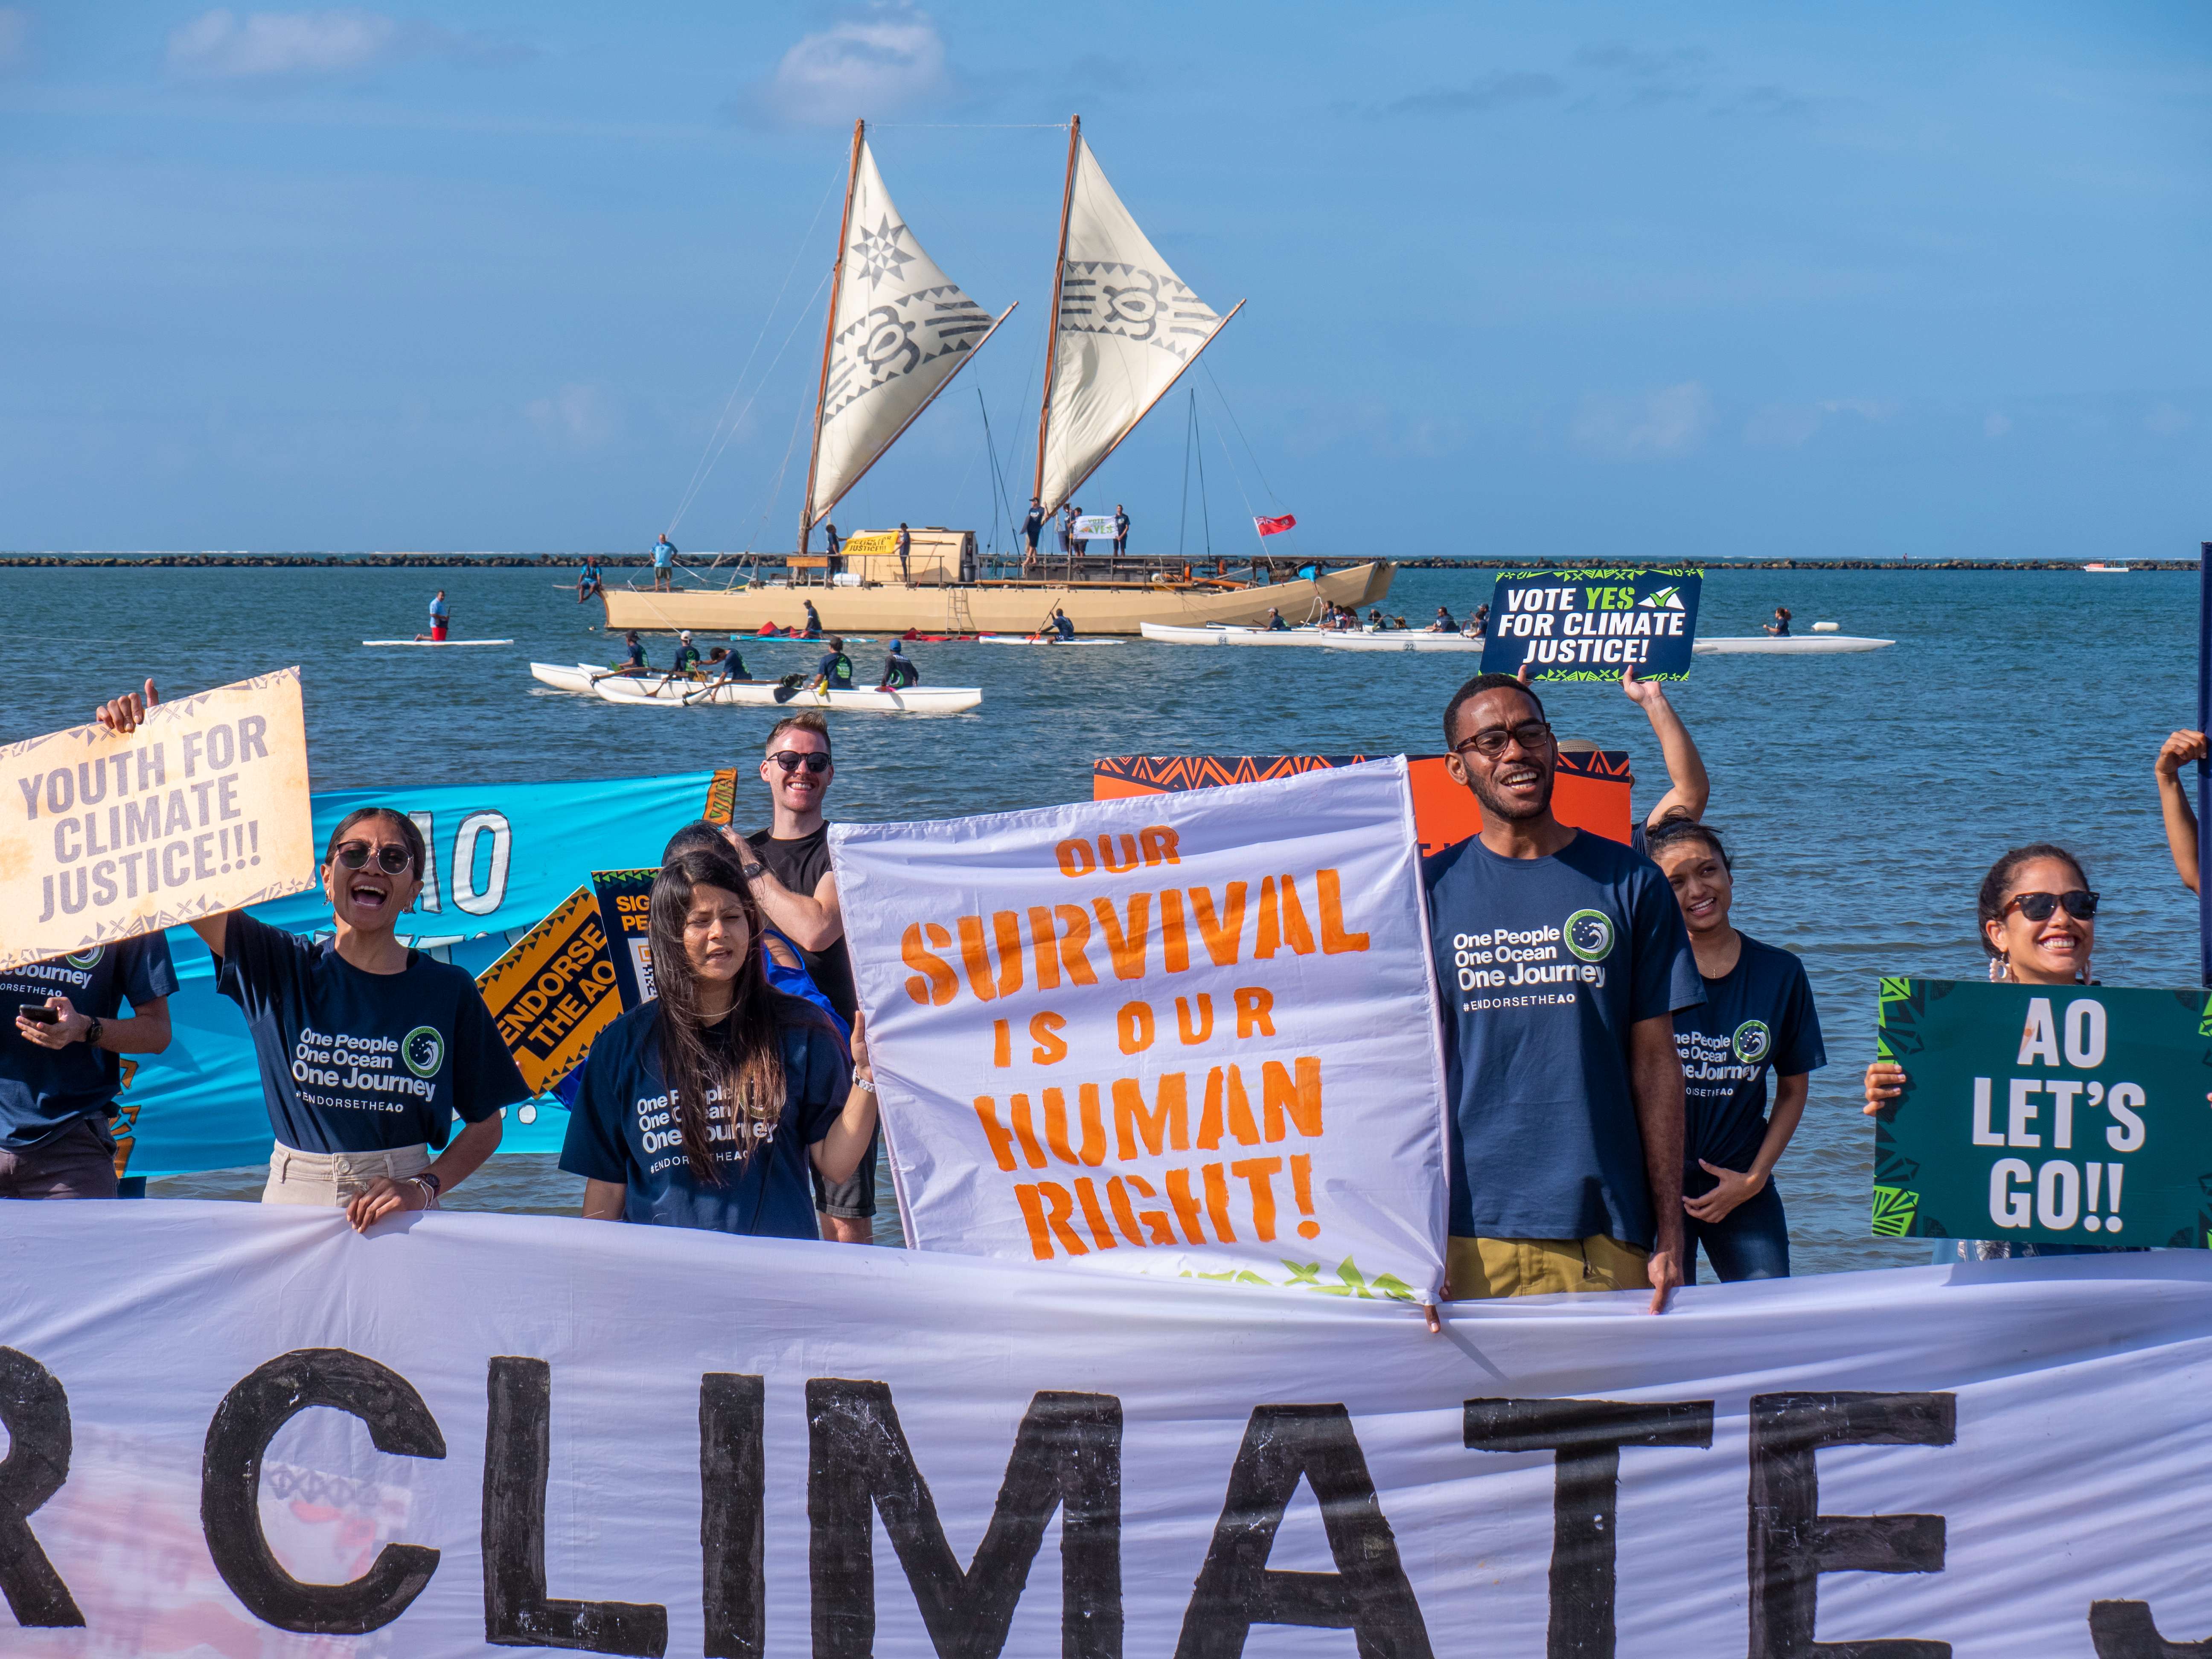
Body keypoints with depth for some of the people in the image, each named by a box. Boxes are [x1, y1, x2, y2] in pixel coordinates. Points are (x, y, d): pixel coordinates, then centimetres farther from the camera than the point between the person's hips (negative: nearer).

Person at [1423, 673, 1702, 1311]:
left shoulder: (1630, 883, 6)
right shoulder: (1430, 890, 5)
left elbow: (1656, 1064, 5)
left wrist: (1669, 1234, 0)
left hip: (1607, 1234, 0)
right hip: (1473, 1232, 0)